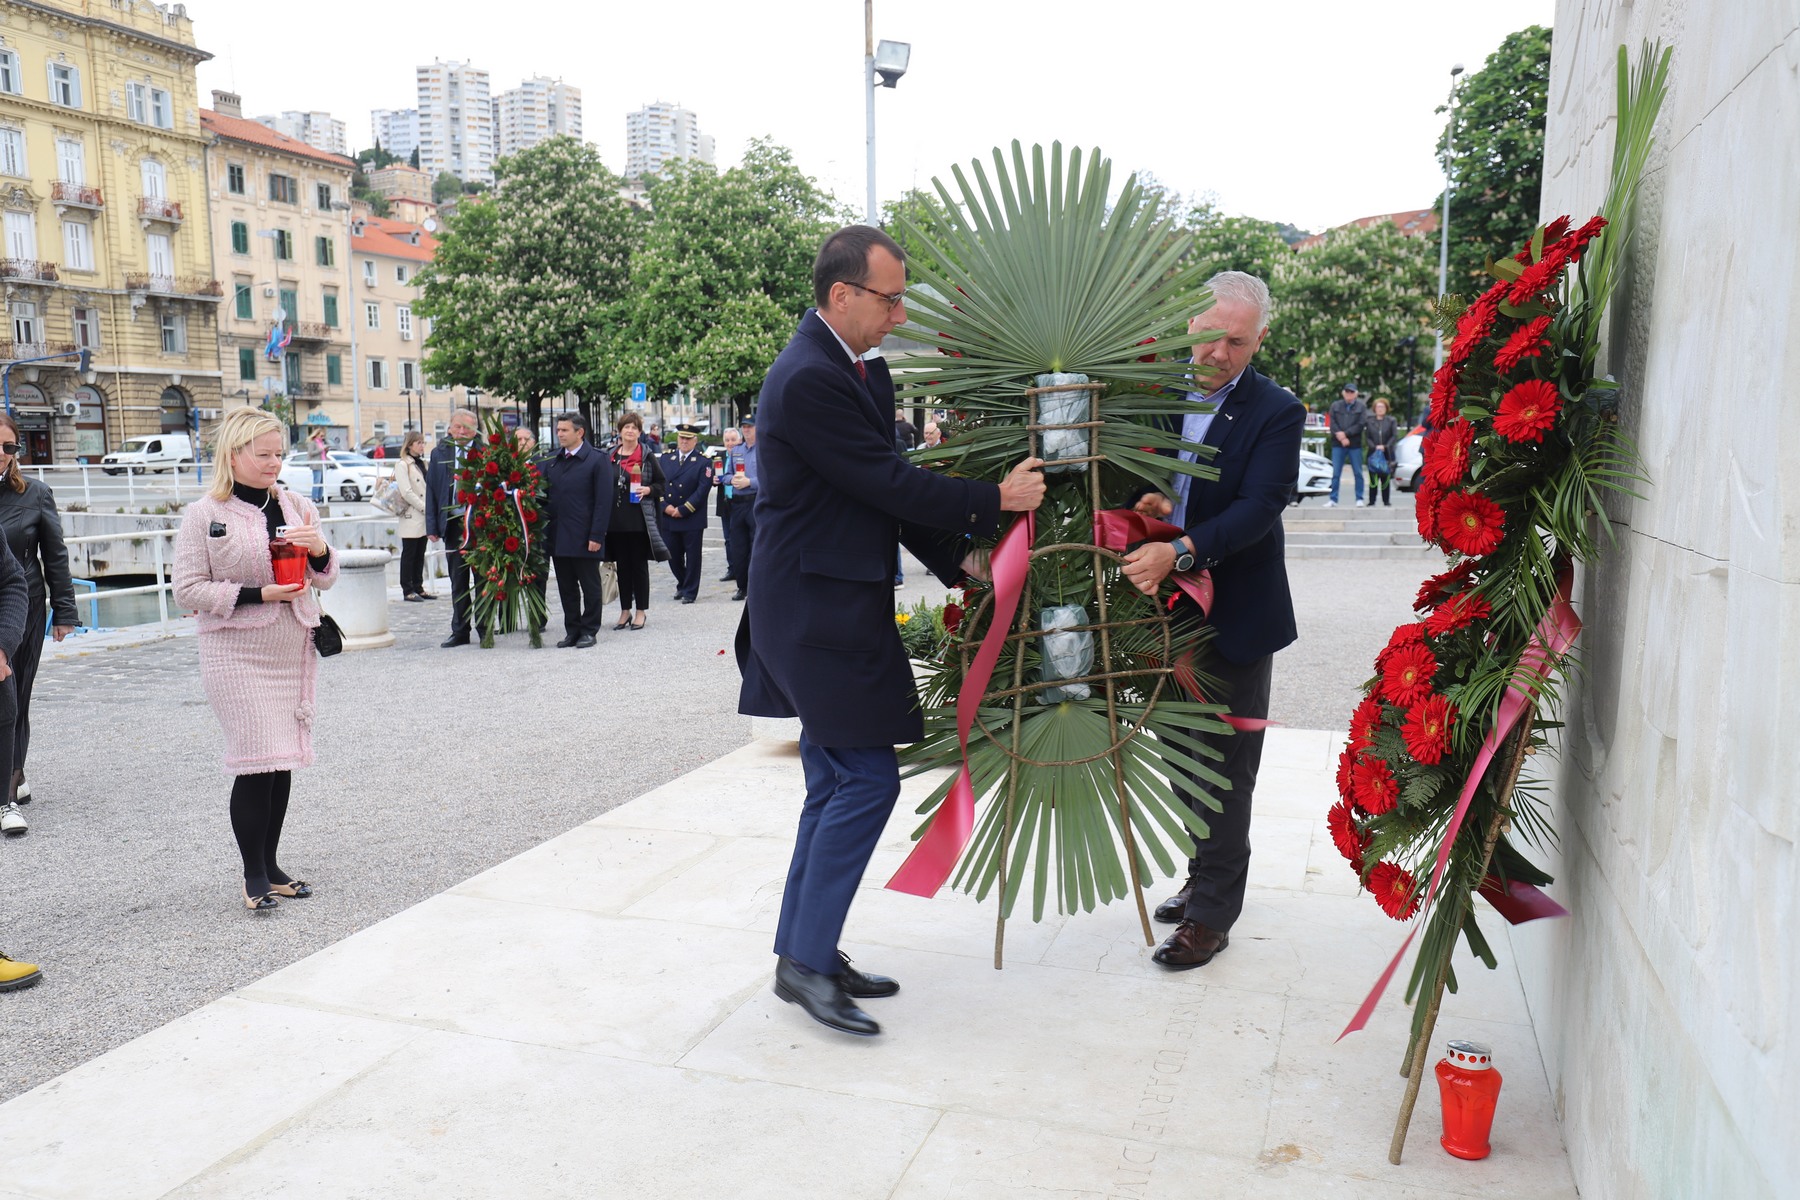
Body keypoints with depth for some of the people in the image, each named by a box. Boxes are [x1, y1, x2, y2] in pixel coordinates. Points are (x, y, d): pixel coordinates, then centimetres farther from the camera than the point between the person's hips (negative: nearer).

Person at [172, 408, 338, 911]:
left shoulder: (296, 507, 9)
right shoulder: (204, 515, -5)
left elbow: (326, 578, 13)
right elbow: (188, 590, -8)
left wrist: (319, 549, -9)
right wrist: (259, 594, -17)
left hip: (294, 652, 5)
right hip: (237, 656, -5)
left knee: (283, 761, 10)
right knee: (257, 761, -7)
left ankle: (271, 866, 23)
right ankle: (254, 877, 8)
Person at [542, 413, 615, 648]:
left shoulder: (597, 461, -5)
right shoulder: (551, 463, 13)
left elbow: (604, 501, -10)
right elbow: (545, 498, 15)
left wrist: (596, 536, -15)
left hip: (584, 538, -6)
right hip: (558, 538, 6)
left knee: (590, 587, 4)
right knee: (566, 588, 11)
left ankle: (589, 631, 13)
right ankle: (572, 631, 19)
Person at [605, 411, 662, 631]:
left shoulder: (647, 456, 0)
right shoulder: (610, 457, 10)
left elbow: (660, 482, 4)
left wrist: (648, 490, -16)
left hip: (639, 519, -3)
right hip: (616, 519, 3)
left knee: (639, 564, 2)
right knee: (622, 565, 9)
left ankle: (641, 611, 10)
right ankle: (625, 610, 17)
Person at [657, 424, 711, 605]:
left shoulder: (704, 461, -3)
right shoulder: (665, 458, 9)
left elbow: (702, 490, -11)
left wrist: (682, 510, -15)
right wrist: (665, 506, -8)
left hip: (692, 519, -4)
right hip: (668, 518, 4)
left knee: (692, 556, 3)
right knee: (672, 555, 10)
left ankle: (690, 592, 13)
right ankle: (682, 584, 31)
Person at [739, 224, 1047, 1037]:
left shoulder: (861, 370, 12)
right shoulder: (807, 381, -18)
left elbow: (888, 486, 13)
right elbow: (887, 483, -19)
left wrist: (955, 559, 7)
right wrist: (995, 500, -10)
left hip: (837, 608, 10)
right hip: (817, 611, -10)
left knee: (837, 787, 14)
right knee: (867, 781, -7)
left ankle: (804, 953, 24)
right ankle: (807, 961, 5)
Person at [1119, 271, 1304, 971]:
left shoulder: (1276, 412, -11)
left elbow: (1259, 507, -22)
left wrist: (1180, 551, -35)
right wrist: (1153, 503, -14)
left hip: (1236, 616, -5)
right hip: (1170, 608, 6)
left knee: (1225, 767, 3)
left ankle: (1211, 913, 14)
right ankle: (1205, 877, 36)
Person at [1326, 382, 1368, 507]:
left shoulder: (1361, 407, 4)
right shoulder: (1335, 405, 8)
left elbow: (1361, 424, -6)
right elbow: (1332, 423, 1)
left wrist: (1345, 434, -14)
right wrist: (1341, 437, -12)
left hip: (1355, 445, -1)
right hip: (1337, 445, 1)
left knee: (1358, 473, 3)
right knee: (1335, 473, -1)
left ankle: (1359, 499, 10)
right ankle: (1333, 499, 2)